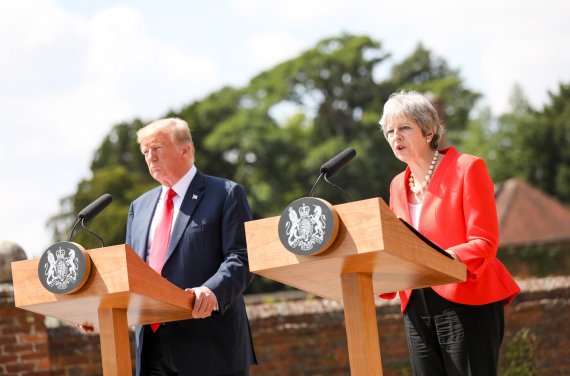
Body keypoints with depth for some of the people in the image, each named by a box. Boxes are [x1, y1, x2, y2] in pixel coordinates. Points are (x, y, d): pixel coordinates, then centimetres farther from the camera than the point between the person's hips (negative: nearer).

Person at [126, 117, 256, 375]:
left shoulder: (226, 194, 0)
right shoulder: (140, 206, 20)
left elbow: (241, 258, -10)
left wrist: (212, 291, -28)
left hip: (210, 347, -6)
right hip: (153, 350, 6)